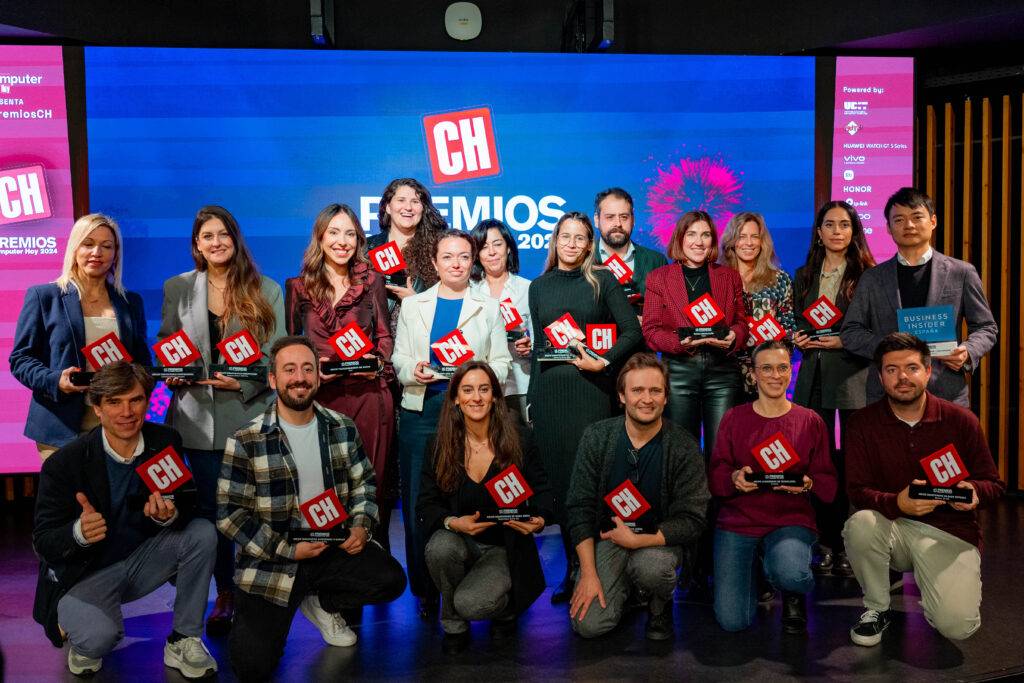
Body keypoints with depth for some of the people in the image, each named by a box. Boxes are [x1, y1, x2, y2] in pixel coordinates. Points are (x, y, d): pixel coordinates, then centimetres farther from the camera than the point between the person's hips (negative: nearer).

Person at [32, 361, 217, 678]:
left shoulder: (166, 443, -8)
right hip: (84, 574, -4)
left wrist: (170, 515, -30)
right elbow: (43, 542, -15)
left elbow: (188, 506, -5)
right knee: (99, 636, -32)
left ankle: (183, 641, -6)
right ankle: (75, 630, 8)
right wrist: (79, 533, -38)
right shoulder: (63, 464, -18)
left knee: (203, 533, -20)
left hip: (143, 557, 4)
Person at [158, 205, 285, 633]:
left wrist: (243, 383, -14)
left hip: (252, 413, -1)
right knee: (211, 509, 5)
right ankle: (225, 596, 18)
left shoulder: (266, 291, 4)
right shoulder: (177, 289, 10)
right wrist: (173, 373, -9)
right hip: (200, 416, 2)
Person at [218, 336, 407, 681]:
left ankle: (322, 602, 11)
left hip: (334, 547, 4)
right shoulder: (246, 442, -11)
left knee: (391, 580, -20)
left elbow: (364, 483, 11)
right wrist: (287, 550, -18)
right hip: (272, 559, -3)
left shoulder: (342, 428, 2)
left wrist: (362, 525, -9)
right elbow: (230, 514, -11)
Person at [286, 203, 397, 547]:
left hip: (368, 394, 0)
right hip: (318, 395, 1)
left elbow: (385, 336, 11)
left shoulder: (372, 281, 10)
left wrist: (378, 362, -9)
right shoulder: (298, 286, 11)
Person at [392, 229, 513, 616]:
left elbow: (502, 362, 8)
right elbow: (399, 358, 12)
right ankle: (425, 589, 11)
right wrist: (413, 370, -9)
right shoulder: (412, 305, 14)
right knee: (418, 500, -1)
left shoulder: (488, 308, 12)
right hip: (421, 409, 1)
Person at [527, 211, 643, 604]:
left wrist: (603, 362, -13)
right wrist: (531, 398, 13)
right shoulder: (539, 286, 14)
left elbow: (632, 331, 1)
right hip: (550, 391, 3)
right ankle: (573, 568, 13)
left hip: (591, 388, -3)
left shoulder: (602, 281, 4)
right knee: (558, 479, 3)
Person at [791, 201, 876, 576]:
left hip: (855, 373, -4)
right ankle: (827, 542, 12)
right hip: (814, 375, 4)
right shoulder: (804, 276, 14)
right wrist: (797, 338, -1)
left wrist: (846, 341, -14)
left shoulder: (868, 274, 0)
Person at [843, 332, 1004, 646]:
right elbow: (857, 490, -9)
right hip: (893, 526, 1)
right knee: (860, 524, -34)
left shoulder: (961, 420, -3)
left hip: (951, 533, -1)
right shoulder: (863, 423, -4)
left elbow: (993, 483, 4)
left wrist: (974, 491, -22)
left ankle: (928, 584, 17)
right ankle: (877, 608, -6)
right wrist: (897, 503, -30)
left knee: (957, 626, -21)